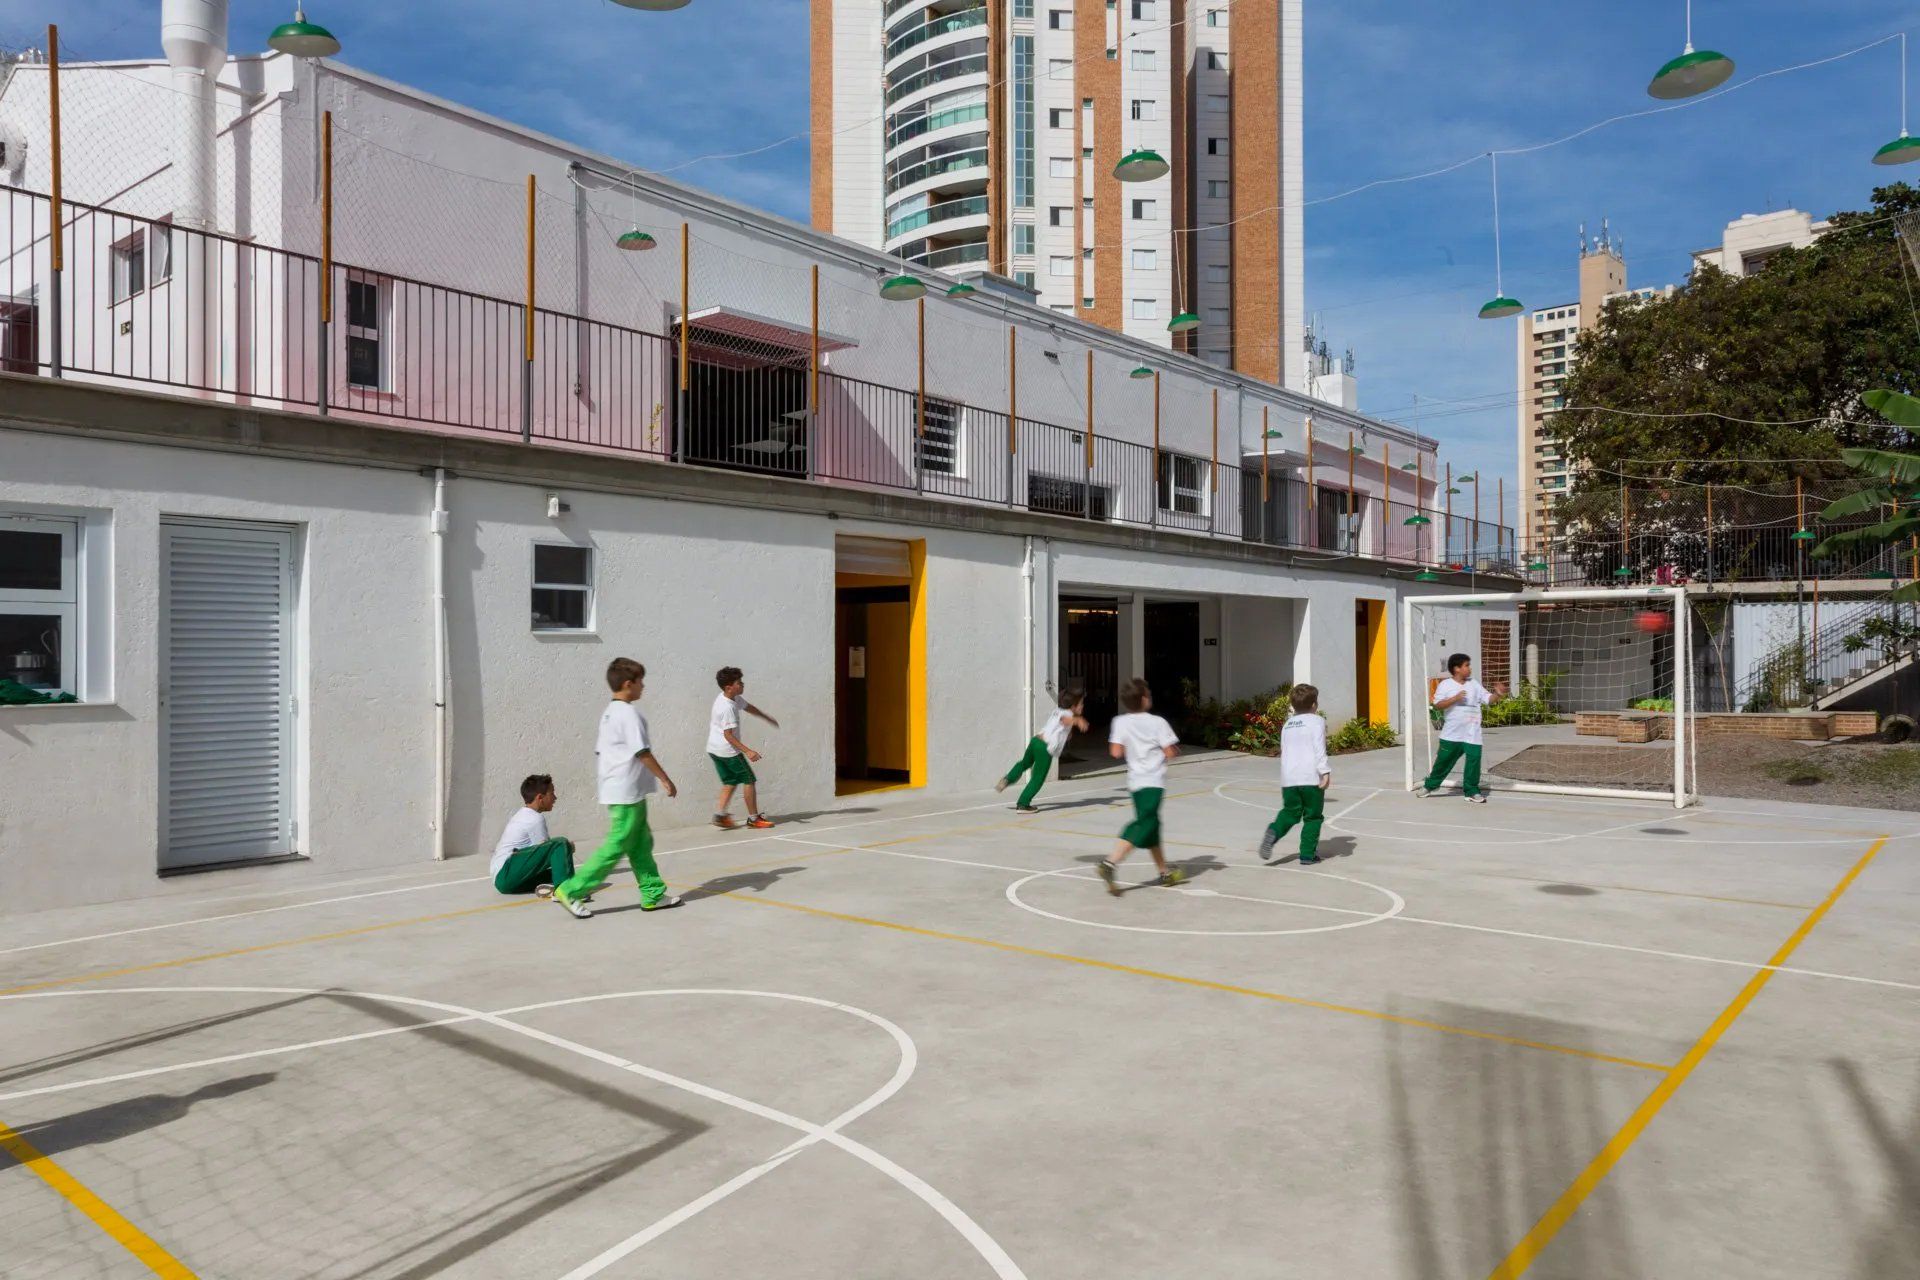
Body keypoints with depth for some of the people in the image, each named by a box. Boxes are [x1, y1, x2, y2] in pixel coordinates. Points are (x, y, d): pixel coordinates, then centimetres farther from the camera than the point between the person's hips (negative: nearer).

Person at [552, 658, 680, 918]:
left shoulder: (608, 713, 13)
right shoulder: (629, 713, -15)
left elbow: (601, 750, 17)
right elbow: (643, 753, -18)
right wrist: (665, 779, -12)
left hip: (615, 790, 10)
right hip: (628, 792, -10)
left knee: (641, 844, 13)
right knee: (616, 847, -4)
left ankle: (653, 894, 17)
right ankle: (570, 890, -1)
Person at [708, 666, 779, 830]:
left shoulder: (734, 698, 3)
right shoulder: (727, 708, -26)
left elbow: (748, 707, 22)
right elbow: (728, 735, -26)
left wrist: (768, 718, 34)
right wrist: (748, 751, -30)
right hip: (728, 751, -9)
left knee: (730, 782, 16)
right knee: (749, 780, 2)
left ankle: (720, 814, 8)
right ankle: (753, 818, 7)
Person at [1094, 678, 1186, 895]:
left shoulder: (1120, 722, 1)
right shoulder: (1157, 722, -5)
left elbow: (1116, 753, -6)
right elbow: (1170, 753, -7)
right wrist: (1176, 750, 16)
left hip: (1135, 781, 6)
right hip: (1153, 781, -6)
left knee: (1151, 824, 18)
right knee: (1142, 826, -11)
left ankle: (1165, 872, 30)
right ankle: (1110, 863, -27)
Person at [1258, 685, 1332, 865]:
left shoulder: (1287, 724, 18)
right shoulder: (1317, 721, 0)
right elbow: (1319, 749, -12)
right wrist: (1325, 771, -15)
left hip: (1288, 778, 5)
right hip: (1311, 777, -5)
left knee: (1290, 812, 13)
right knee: (1312, 817, 6)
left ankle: (1274, 831, -15)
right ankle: (1307, 854, 5)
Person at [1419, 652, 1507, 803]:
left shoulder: (1474, 684, 8)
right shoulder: (1445, 685, -2)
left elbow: (1488, 699, 7)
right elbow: (1437, 705, -10)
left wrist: (1498, 695, -12)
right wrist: (1455, 698, -19)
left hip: (1471, 733, 2)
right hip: (1452, 733, -2)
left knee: (1474, 759, -6)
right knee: (1444, 760, 7)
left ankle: (1472, 791, 6)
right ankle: (1430, 784, 25)